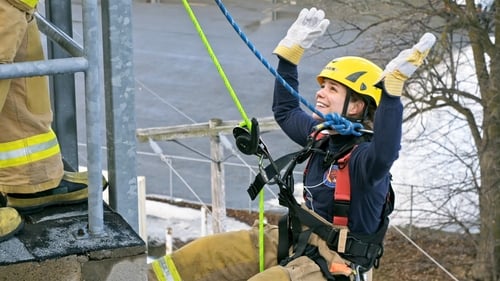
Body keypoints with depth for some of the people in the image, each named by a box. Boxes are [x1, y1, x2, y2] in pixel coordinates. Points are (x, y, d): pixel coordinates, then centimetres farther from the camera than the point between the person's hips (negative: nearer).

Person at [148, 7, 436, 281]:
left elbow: (385, 151, -46)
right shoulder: (322, 135, 5)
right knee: (202, 254, 4)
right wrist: (292, 50, 20)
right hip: (296, 243, 9)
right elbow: (285, 111, 24)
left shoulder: (365, 156, -21)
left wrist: (393, 85, -54)